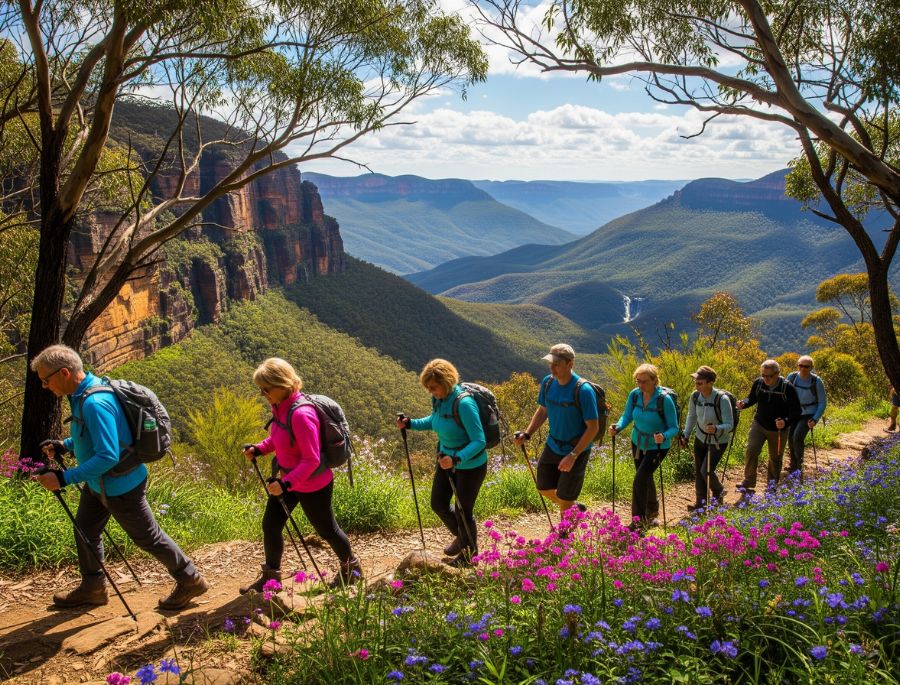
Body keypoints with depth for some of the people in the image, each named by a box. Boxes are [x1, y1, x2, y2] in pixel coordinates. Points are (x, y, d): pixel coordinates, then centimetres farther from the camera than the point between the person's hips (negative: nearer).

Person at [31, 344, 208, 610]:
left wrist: (64, 478, -32)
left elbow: (108, 457, -33)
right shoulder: (82, 394, 0)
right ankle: (92, 588, 39)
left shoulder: (95, 403, -32)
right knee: (85, 529, 21)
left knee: (148, 537, 5)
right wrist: (65, 445, 5)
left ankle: (190, 581, 22)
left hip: (120, 486, -10)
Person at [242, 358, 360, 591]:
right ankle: (271, 576, 29)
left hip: (313, 485, -8)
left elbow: (311, 460, -29)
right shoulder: (281, 407, -5)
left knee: (326, 529, 13)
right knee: (270, 526, 10)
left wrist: (286, 483, -33)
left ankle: (351, 567, 38)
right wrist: (259, 449, -1)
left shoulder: (300, 414, -32)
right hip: (287, 479, 8)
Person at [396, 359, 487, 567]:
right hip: (446, 459, 8)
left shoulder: (463, 403, -31)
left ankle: (469, 553, 34)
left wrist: (456, 458, -43)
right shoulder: (439, 399, -8)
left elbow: (479, 441, -30)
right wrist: (410, 423, -3)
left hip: (470, 465, -8)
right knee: (438, 503, 18)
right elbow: (433, 421, 14)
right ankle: (461, 536, 46)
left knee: (463, 511, 7)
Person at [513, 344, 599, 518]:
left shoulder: (583, 390, -25)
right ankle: (575, 507, 43)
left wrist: (573, 455, -25)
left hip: (576, 451, -6)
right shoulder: (548, 382, -7)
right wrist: (527, 434, -6)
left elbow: (593, 427, -22)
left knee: (564, 500, 2)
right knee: (544, 488, 17)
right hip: (552, 446, 6)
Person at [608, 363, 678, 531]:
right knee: (645, 478, 23)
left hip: (657, 446, -5)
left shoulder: (664, 399, -25)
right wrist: (617, 427, -22)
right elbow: (627, 416, -2)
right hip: (638, 442, 6)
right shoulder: (634, 394, -12)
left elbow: (674, 428, -20)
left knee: (640, 480, -16)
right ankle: (652, 508, 50)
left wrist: (663, 437, -40)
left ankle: (638, 521, -4)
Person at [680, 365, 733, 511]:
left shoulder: (722, 399, -28)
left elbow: (729, 424, -24)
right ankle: (700, 502, 25)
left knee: (706, 471, -8)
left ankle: (719, 492, 24)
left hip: (718, 441, -5)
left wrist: (716, 429, -44)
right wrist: (685, 435, 7)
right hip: (700, 438, 5)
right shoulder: (695, 396, -13)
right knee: (698, 471, 8)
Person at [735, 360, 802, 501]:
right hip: (759, 425, 2)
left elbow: (796, 411, -13)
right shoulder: (758, 383, -10)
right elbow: (752, 398, 9)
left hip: (778, 429, -1)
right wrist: (743, 403, -14)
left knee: (775, 459, 13)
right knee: (751, 450, -18)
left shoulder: (787, 388, -19)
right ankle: (748, 488, -9)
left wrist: (786, 422, -32)